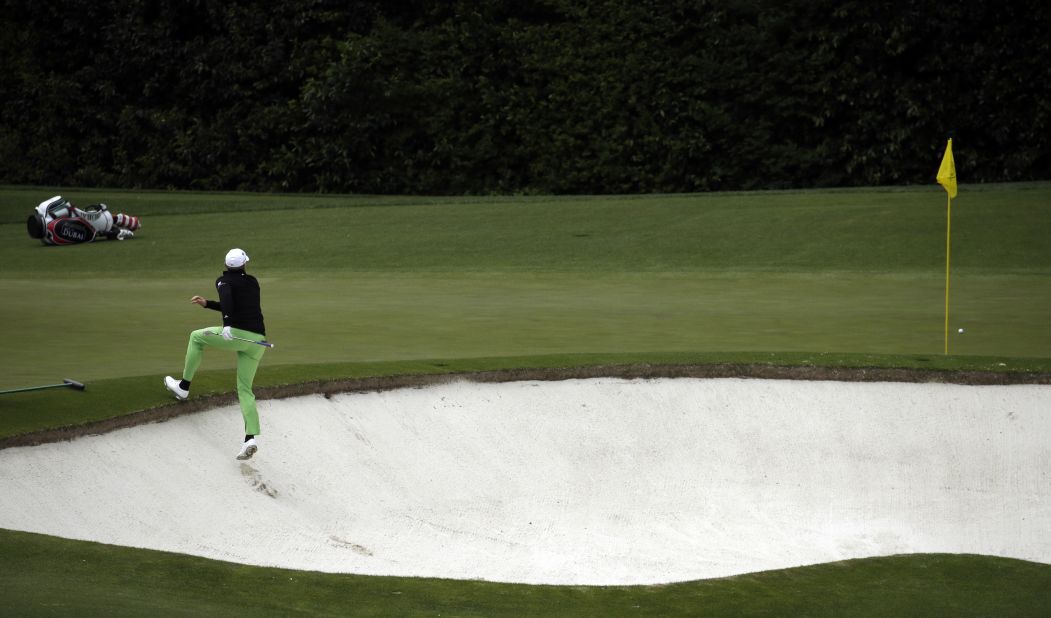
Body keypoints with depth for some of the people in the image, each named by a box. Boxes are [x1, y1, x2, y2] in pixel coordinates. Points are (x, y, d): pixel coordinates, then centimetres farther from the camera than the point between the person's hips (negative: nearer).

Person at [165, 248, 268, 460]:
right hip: (257, 340, 6)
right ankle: (252, 437, -11)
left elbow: (227, 297, -20)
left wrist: (227, 325, -27)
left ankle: (184, 387, 24)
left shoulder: (224, 280, 4)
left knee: (197, 337, 22)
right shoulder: (252, 282, 23)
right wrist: (207, 304, 37)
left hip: (237, 334, -6)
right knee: (245, 389, 8)